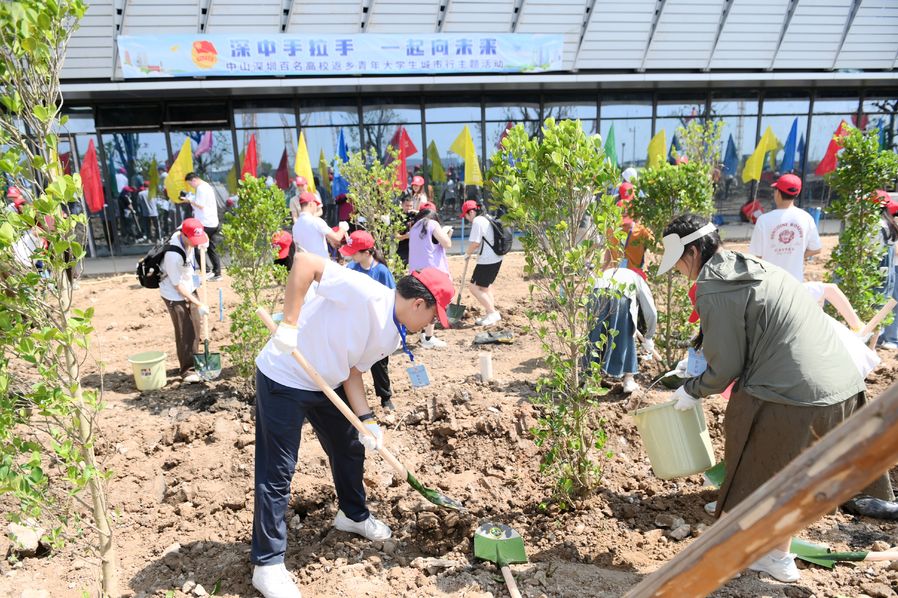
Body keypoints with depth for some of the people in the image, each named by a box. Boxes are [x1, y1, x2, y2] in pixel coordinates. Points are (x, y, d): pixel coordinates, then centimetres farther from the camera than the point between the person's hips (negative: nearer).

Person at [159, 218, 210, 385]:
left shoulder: (184, 235, -13)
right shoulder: (173, 255, -34)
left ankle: (192, 362, 33)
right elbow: (178, 285, -25)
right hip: (174, 295, -8)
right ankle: (186, 370, 14)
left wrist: (201, 244, -7)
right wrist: (199, 304, -21)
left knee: (195, 327, 16)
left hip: (190, 289, 8)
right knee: (184, 333, -1)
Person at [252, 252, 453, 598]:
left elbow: (352, 370, 4)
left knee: (350, 450, 20)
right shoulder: (365, 293, -29)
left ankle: (353, 515, 45)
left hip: (326, 385, 9)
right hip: (283, 379, -9)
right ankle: (267, 564, 13)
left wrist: (367, 420, -7)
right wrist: (290, 323, -33)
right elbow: (305, 262, -30)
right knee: (277, 473, -2)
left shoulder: (393, 338, -1)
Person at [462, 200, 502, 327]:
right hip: (496, 259, 10)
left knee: (474, 287, -4)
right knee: (485, 286, 23)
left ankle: (492, 313, -4)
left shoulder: (477, 221, -13)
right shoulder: (487, 219, 15)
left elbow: (475, 243, -18)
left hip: (487, 261, -10)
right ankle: (491, 313, 28)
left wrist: (467, 253, -1)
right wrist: (472, 252, 13)